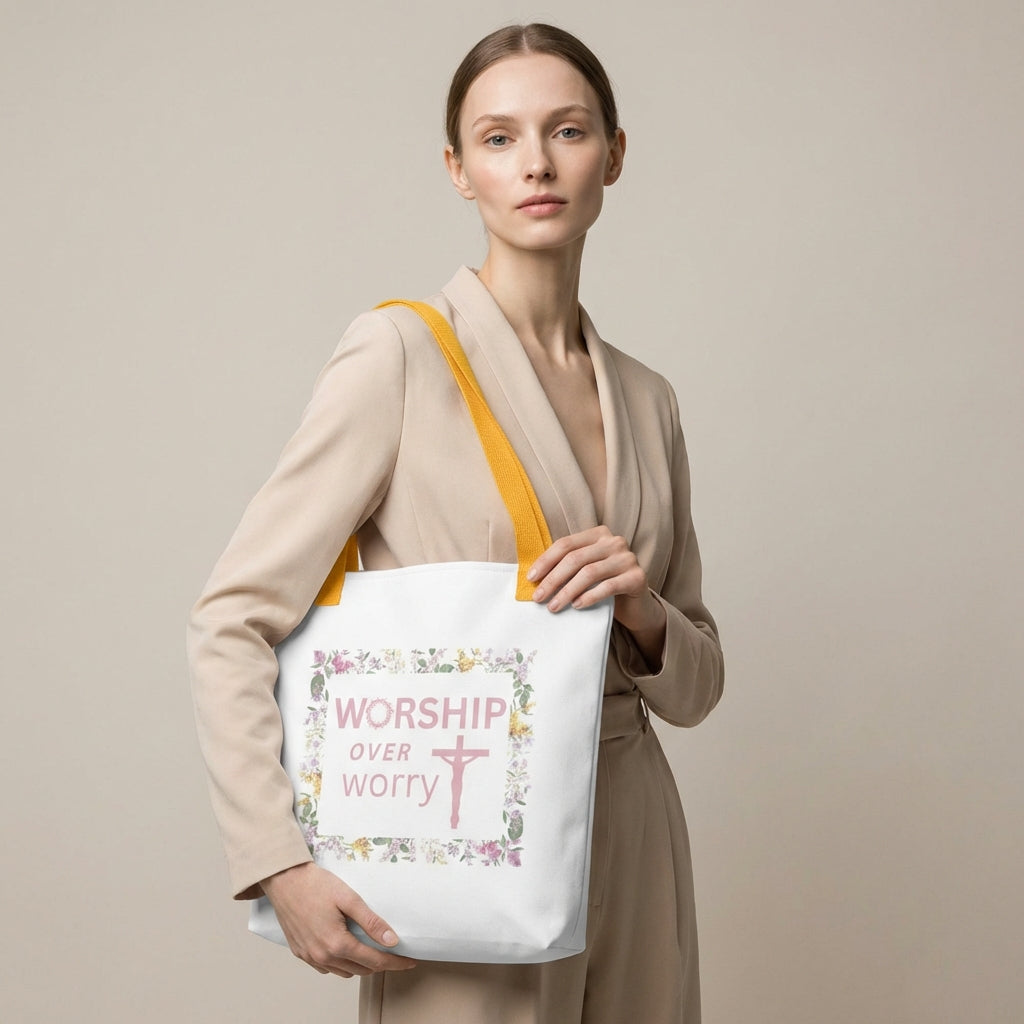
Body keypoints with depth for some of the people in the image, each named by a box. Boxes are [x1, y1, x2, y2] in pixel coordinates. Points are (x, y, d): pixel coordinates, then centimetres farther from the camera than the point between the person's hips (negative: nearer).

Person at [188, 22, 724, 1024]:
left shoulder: (646, 400, 8)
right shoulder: (401, 352, -8)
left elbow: (696, 685, 13)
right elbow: (232, 621, -11)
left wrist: (643, 612, -9)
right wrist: (279, 865, -20)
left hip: (634, 846, 6)